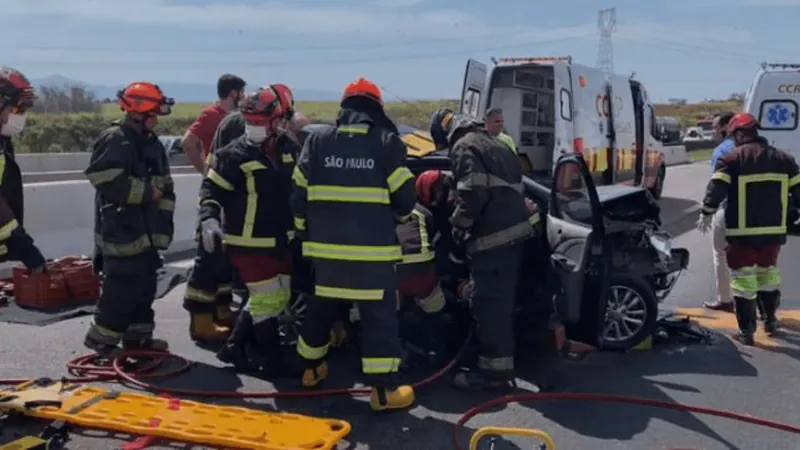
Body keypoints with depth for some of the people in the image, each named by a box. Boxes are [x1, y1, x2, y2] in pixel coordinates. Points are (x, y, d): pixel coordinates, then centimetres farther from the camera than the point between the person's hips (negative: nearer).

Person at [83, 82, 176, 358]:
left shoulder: (152, 143, 14)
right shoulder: (113, 140, -13)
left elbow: (165, 185, 15)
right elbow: (109, 183, -24)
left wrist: (163, 221, 6)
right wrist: (147, 192, -15)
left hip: (146, 228, 9)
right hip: (120, 229, -9)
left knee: (145, 283, 12)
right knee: (122, 286, -8)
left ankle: (138, 335, 23)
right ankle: (101, 338, 6)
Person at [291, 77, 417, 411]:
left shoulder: (316, 141, 5)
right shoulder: (387, 142, -4)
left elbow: (300, 195, 7)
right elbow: (405, 198, -2)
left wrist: (305, 233, 20)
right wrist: (397, 218, 20)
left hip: (327, 246, 4)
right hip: (373, 248, -4)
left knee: (320, 307, 21)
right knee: (379, 315, 3)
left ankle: (312, 368, 37)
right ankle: (384, 390, 4)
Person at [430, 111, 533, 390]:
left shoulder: (465, 146, -4)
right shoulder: (494, 145, 25)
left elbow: (473, 193, -19)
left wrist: (458, 224, -4)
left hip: (492, 236, -10)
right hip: (513, 230, 10)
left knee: (488, 303, -5)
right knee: (501, 301, 17)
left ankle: (494, 367, -1)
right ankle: (500, 361, 26)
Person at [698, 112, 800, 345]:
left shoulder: (731, 158, -8)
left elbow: (716, 188, -15)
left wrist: (707, 213, -4)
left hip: (742, 231, -5)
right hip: (773, 229, 5)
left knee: (744, 278, 1)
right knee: (768, 273, 23)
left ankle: (746, 331, 3)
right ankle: (770, 320, 35)